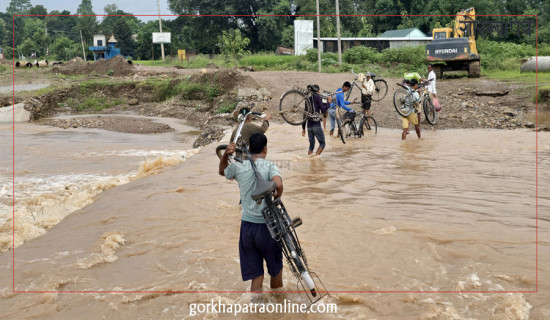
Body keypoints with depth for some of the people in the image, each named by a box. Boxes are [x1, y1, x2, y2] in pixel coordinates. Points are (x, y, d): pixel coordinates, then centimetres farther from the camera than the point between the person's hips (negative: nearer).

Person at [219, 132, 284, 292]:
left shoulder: (239, 167, 1)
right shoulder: (270, 166, -9)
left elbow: (222, 171, 23)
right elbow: (278, 184, -29)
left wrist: (225, 154, 6)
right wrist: (277, 198, -9)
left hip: (247, 226, 3)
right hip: (267, 226, -3)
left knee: (256, 276, 10)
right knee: (276, 270, 20)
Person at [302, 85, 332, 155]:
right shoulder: (318, 97, -3)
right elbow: (323, 110, -11)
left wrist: (303, 128, 20)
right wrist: (328, 102, 4)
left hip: (309, 126, 6)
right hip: (316, 125, -6)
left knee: (311, 145, 14)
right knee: (322, 143, 1)